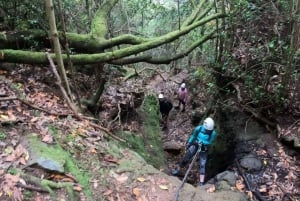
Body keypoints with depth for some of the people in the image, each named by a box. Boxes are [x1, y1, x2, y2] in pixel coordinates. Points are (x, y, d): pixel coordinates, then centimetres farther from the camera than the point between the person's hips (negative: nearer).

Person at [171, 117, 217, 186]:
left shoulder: (213, 133, -22)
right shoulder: (198, 129, -19)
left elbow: (210, 142, -15)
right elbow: (193, 136, -1)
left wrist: (203, 142, -32)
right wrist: (188, 143, 10)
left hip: (204, 149, -1)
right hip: (195, 145, 1)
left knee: (202, 165, -11)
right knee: (186, 159, 4)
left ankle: (201, 183, -11)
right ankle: (177, 170, 27)